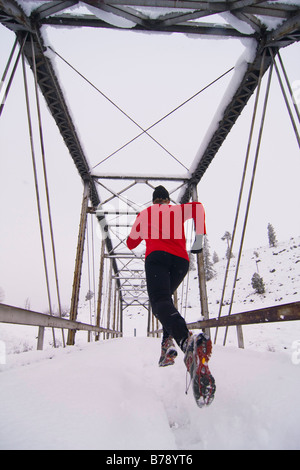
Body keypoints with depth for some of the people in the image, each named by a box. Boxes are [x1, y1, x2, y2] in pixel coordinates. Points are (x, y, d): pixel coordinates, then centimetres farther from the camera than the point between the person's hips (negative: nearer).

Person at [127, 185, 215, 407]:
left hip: (157, 256, -3)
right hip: (181, 260, 3)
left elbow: (131, 243, 32)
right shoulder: (178, 210, 28)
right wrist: (200, 237, 1)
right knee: (166, 296, 25)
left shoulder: (145, 213, 27)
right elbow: (197, 207, 4)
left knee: (160, 302, -24)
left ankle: (187, 341, -54)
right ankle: (168, 342, 4)